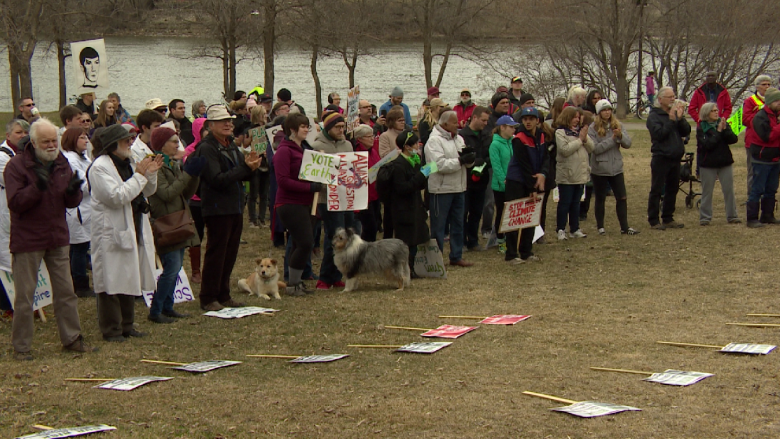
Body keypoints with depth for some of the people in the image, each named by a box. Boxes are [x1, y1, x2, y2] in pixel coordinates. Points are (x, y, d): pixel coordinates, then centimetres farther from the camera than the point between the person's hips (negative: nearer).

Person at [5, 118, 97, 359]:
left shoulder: (61, 163, 7)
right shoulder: (16, 165, -10)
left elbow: (71, 203, 8)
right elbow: (15, 202, -18)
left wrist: (73, 191, -16)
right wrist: (38, 187, -32)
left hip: (57, 238, 5)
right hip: (27, 240, -5)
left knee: (66, 291, 10)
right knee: (24, 295, 1)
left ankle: (71, 338, 21)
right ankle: (21, 346, 10)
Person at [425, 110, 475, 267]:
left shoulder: (458, 139, 11)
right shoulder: (434, 140, -13)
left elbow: (467, 163, 10)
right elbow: (440, 165, -23)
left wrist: (470, 159, -13)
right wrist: (461, 160, -23)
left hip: (459, 188, 8)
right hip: (441, 189, -8)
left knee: (458, 224, 13)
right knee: (438, 225, 1)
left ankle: (456, 256, 22)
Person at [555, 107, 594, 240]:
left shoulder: (580, 131, 13)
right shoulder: (560, 132, -7)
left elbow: (591, 148, 8)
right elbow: (565, 149, -20)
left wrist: (585, 139, -11)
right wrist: (579, 140, -15)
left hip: (581, 173, 6)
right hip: (566, 175, -6)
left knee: (576, 203, 13)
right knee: (565, 203, -1)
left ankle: (575, 229, 20)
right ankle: (561, 230, 6)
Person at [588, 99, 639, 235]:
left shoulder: (618, 125, 3)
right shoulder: (593, 128, -8)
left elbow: (628, 143, -2)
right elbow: (595, 148, -18)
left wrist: (620, 135, -21)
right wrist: (612, 139, -20)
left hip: (616, 168, 3)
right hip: (600, 169, -3)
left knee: (622, 198, 2)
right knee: (600, 199, 9)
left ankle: (625, 227, 7)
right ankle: (600, 227, 20)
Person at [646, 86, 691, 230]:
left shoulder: (677, 113, 12)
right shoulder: (654, 116, -6)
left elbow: (686, 131, 2)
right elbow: (659, 134, -20)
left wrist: (680, 119, -13)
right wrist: (671, 120, -20)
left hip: (675, 158, 7)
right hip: (661, 158, -6)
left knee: (672, 189, 11)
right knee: (656, 190, -2)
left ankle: (668, 219, 19)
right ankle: (653, 220, 2)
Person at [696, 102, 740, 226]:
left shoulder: (722, 123, 6)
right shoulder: (701, 128, -5)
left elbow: (734, 139, -4)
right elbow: (707, 144, -19)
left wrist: (725, 129, -19)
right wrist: (718, 131, -19)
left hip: (725, 162, 3)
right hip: (708, 164, -3)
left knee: (729, 190, 4)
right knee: (707, 191, 3)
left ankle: (732, 216, 11)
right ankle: (705, 217, 10)